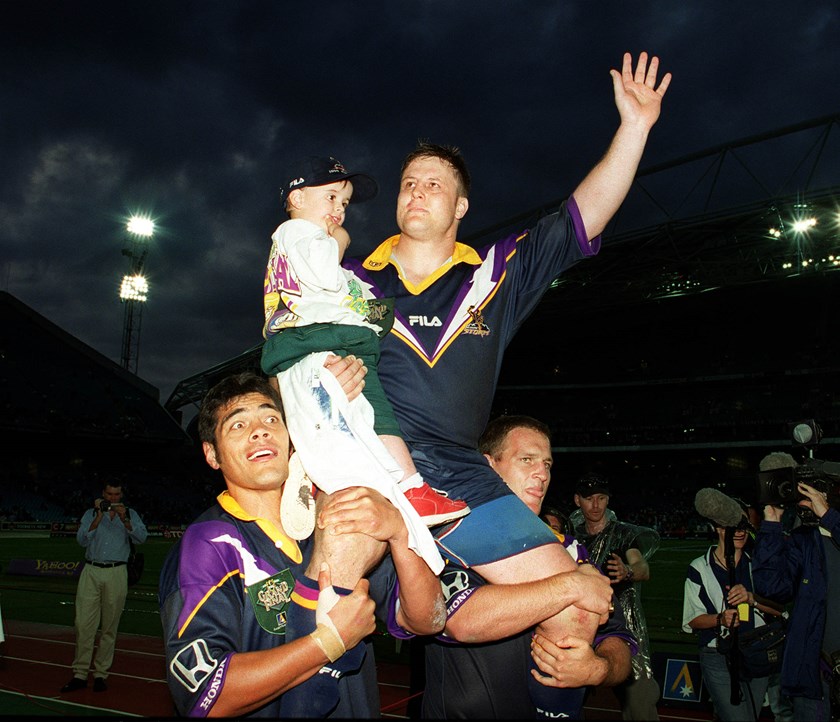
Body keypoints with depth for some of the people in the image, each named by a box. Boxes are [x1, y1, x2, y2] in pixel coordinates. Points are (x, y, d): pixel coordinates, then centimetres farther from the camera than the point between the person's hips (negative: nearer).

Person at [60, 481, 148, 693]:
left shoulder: (130, 514, 11)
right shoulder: (91, 514, 13)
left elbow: (141, 537, -4)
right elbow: (82, 539, -1)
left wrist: (123, 518, -16)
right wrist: (99, 516, -10)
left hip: (116, 574, -1)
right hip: (91, 572, 1)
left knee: (110, 627, 2)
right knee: (83, 624, -3)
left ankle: (101, 674, 10)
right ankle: (80, 674, 4)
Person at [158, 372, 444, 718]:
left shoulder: (323, 525, 6)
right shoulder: (208, 544, -7)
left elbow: (426, 620, -1)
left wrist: (398, 531, -16)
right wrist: (331, 640, -18)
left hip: (357, 710, 4)